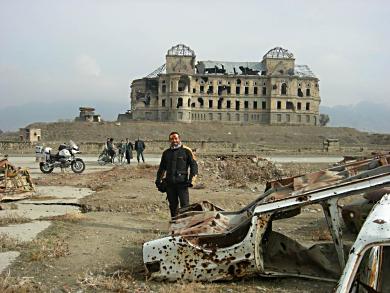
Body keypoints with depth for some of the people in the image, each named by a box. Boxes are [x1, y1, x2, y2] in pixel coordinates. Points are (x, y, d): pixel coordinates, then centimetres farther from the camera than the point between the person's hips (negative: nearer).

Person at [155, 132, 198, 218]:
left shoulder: (186, 151, 2)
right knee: (173, 205, 10)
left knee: (185, 205, -8)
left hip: (182, 182, -4)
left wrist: (191, 180, -8)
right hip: (169, 183, 4)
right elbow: (162, 168, 24)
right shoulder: (166, 153, 15)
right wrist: (158, 180, 16)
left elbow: (194, 165, 2)